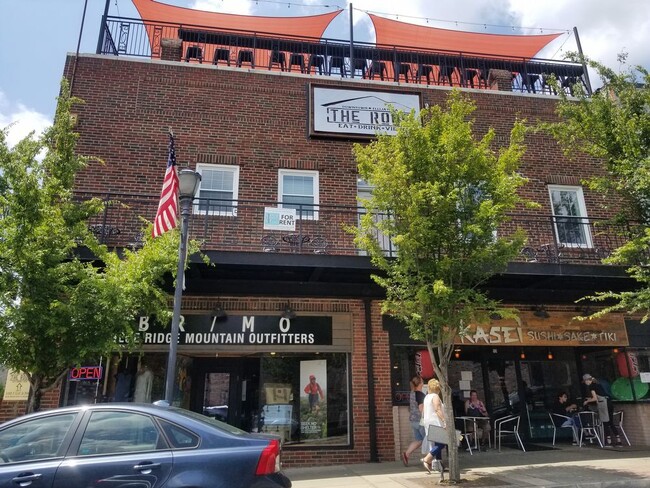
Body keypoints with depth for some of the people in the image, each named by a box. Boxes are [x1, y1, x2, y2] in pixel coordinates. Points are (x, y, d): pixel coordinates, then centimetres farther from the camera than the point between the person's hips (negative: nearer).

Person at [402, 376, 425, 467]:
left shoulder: (411, 394, 9)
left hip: (413, 420, 8)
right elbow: (421, 408, -21)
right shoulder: (420, 394, -16)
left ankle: (406, 454, 3)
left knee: (418, 440, 14)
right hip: (420, 420, -8)